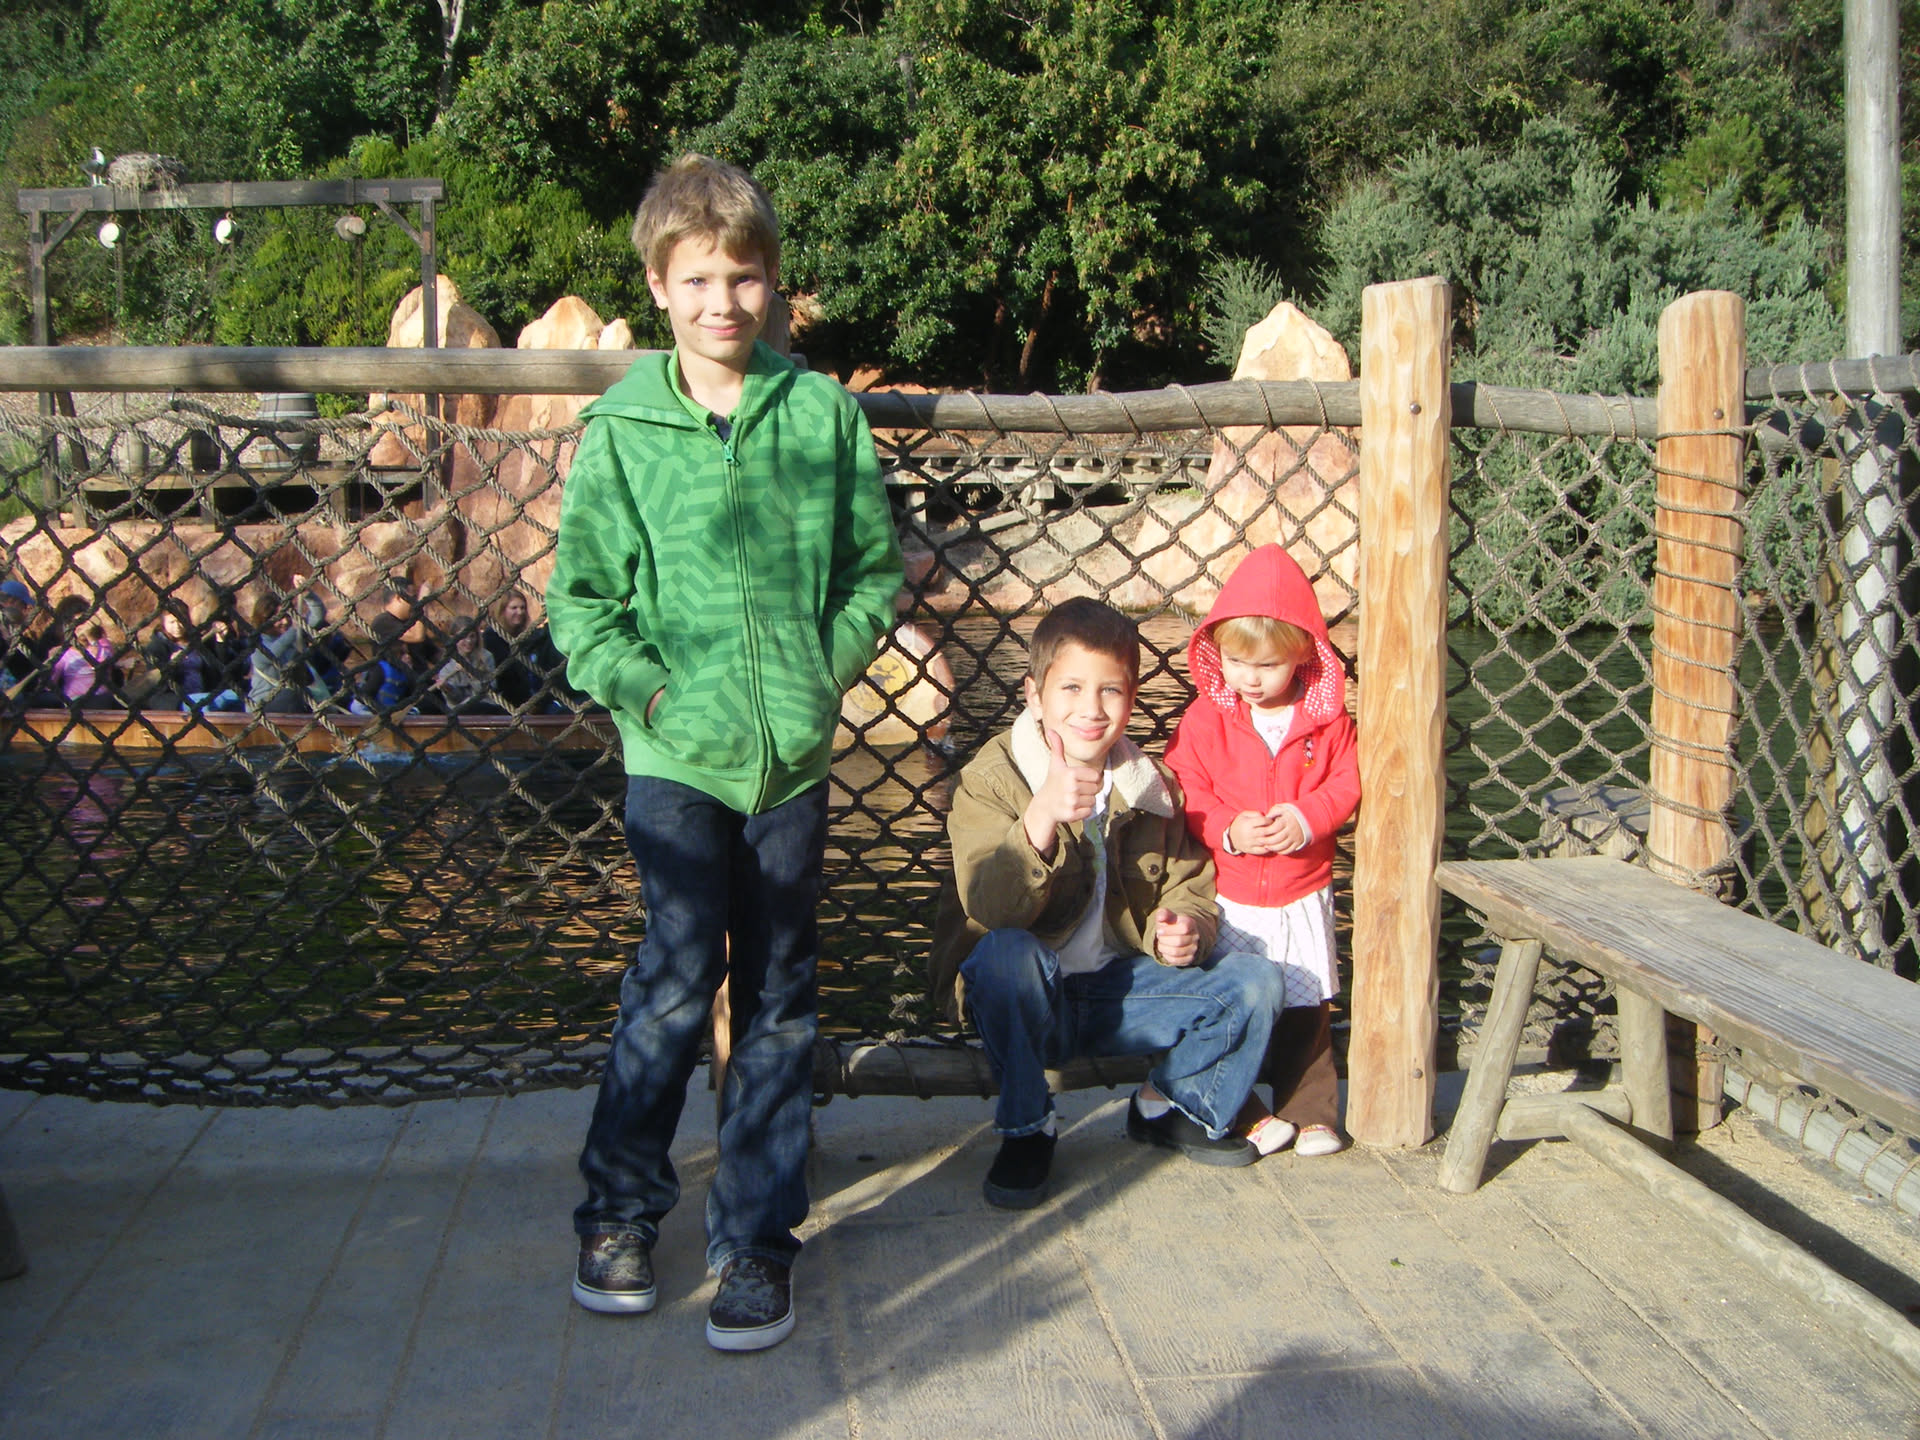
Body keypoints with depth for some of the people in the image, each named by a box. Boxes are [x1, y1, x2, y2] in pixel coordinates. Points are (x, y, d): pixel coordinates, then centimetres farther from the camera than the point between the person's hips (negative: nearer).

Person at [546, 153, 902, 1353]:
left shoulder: (824, 413, 2)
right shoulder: (622, 427, -1)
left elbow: (876, 566, 9)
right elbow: (579, 598, 2)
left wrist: (829, 667, -3)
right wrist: (644, 688, -9)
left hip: (794, 753, 2)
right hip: (677, 756, -2)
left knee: (778, 999, 8)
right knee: (678, 982, -5)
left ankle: (758, 1236, 21)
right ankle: (620, 1208, 19)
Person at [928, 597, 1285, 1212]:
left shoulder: (1151, 786, 2)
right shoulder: (990, 778, -13)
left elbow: (1185, 886, 10)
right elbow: (991, 911, -26)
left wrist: (1185, 930, -15)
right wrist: (1042, 818, -43)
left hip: (1119, 987, 4)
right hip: (1024, 999, -4)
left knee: (1252, 983, -13)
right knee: (1006, 953, -37)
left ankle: (1170, 1105, 15)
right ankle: (1024, 1131, -13)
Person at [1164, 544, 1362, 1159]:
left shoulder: (1326, 718, -4)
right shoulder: (1204, 719, -7)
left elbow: (1347, 785, -1)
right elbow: (1185, 794, -6)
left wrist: (1307, 819, -19)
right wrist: (1227, 831, -21)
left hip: (1302, 895, 1)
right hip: (1226, 897, -1)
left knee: (1307, 1008, 9)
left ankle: (1310, 1111, 24)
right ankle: (1245, 1114, 21)